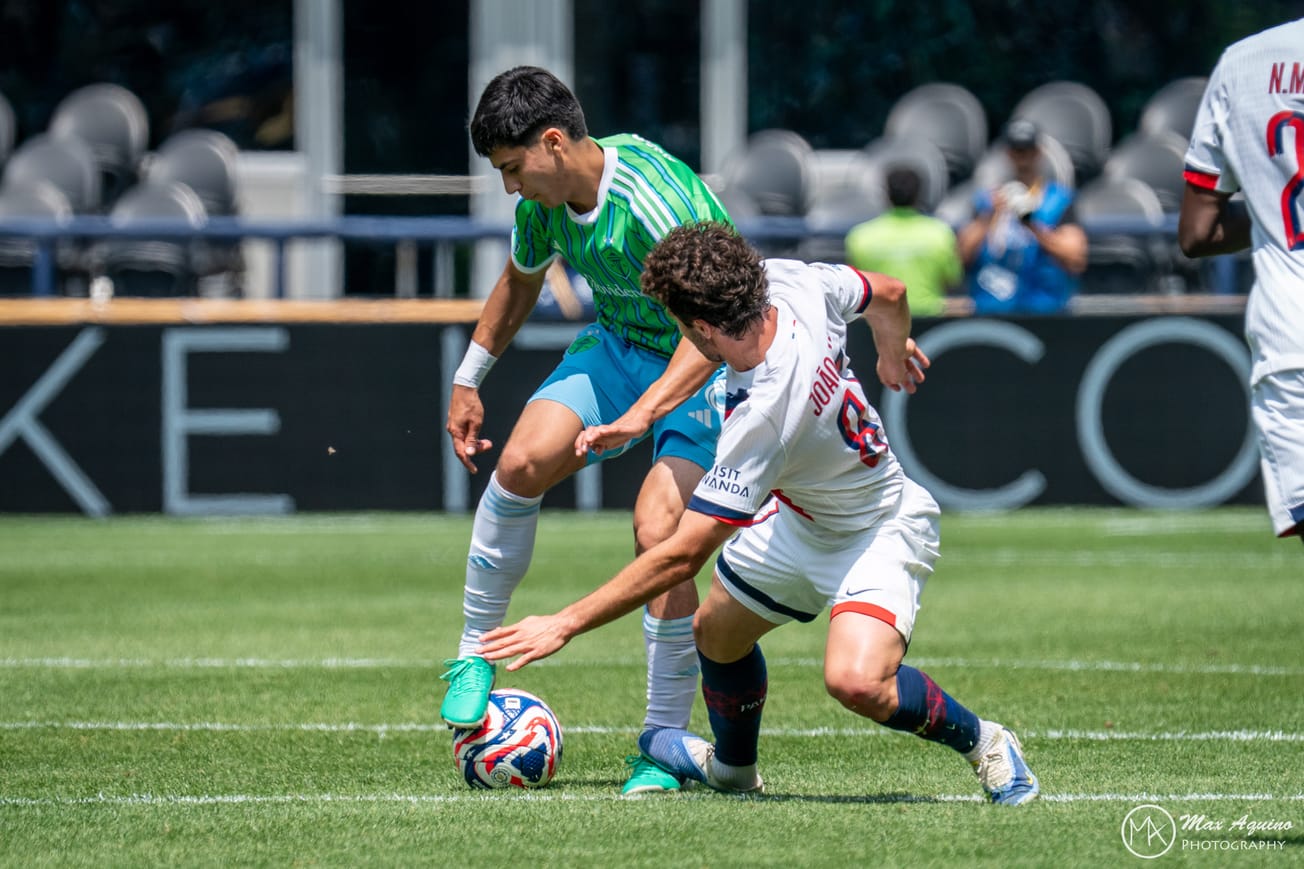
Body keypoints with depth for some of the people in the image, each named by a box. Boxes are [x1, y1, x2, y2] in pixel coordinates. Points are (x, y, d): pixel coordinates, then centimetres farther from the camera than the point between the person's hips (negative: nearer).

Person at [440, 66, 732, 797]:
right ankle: (475, 654, 0)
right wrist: (468, 380, 18)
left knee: (659, 531, -22)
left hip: (705, 369, -6)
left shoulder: (655, 196, -30)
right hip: (616, 346, 6)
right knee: (522, 462, -19)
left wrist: (640, 413, -43)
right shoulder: (545, 200, -5)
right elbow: (521, 280, 18)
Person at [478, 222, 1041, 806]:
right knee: (715, 632, 18)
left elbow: (680, 557, -35)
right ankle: (731, 766, 48)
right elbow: (889, 294, 3)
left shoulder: (762, 420, -40)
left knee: (856, 682, -31)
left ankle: (981, 742, -3)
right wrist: (893, 353, 28)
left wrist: (565, 624, -27)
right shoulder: (792, 282, -21)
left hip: (877, 532, -10)